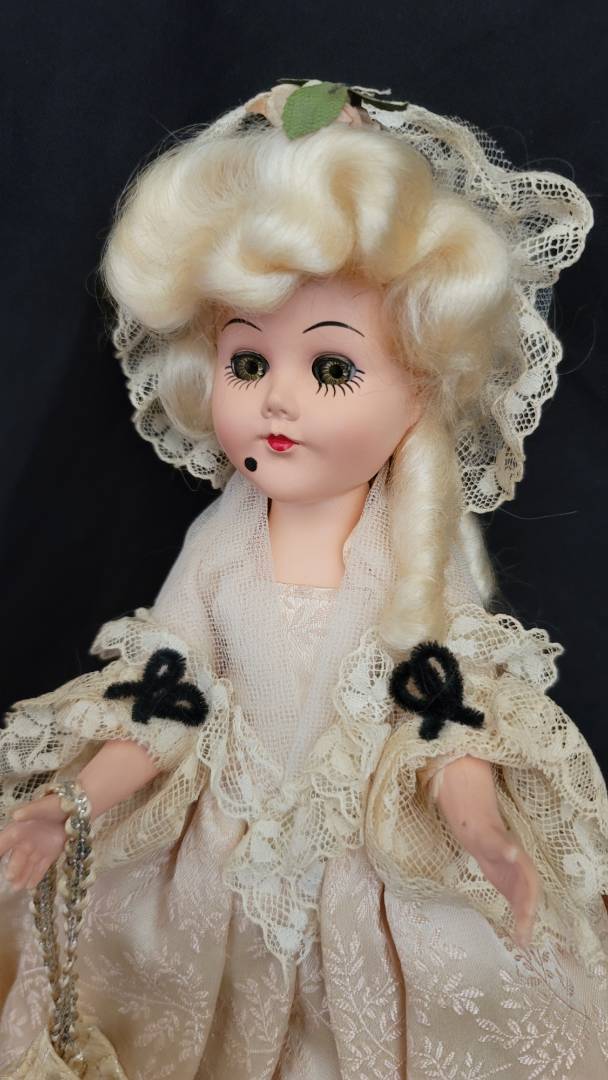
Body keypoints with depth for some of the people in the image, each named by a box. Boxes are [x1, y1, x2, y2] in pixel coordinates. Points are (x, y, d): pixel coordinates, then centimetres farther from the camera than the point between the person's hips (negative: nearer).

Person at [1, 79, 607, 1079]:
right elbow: (159, 705, -2)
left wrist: (487, 834, -26)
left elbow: (451, 724, -10)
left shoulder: (424, 553, -12)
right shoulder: (219, 544, -8)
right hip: (223, 865, 2)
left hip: (383, 873, -1)